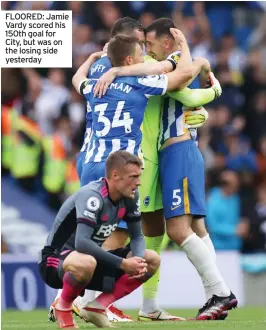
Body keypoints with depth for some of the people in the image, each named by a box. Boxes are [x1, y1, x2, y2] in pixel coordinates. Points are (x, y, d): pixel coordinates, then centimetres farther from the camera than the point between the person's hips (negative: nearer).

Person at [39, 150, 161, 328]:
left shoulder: (130, 197, -3)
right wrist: (123, 264, -34)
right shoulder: (92, 196, -27)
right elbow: (82, 243, -37)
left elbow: (137, 236, 5)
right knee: (86, 263, -43)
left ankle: (98, 307, -3)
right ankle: (63, 307, -12)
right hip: (55, 261, -8)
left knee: (152, 260, -3)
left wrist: (139, 261, -18)